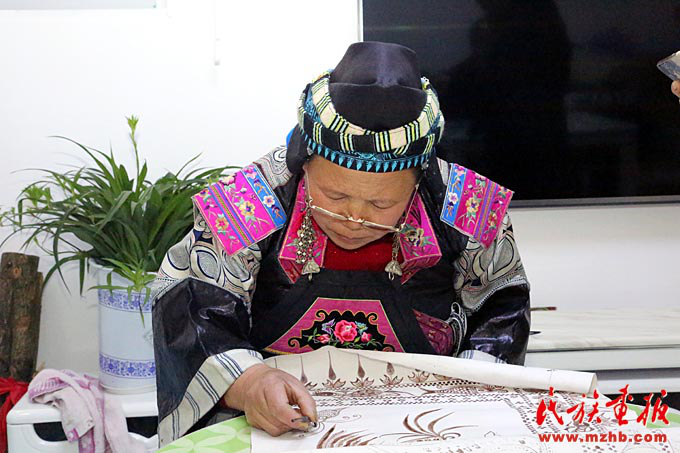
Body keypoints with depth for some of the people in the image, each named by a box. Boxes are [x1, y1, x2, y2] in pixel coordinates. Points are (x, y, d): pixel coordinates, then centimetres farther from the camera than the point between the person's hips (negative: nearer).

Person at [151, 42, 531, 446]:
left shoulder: (463, 211, -6)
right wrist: (246, 383, -32)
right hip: (278, 425, 0)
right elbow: (185, 314, -14)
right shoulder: (246, 208, -11)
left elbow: (502, 305, 10)